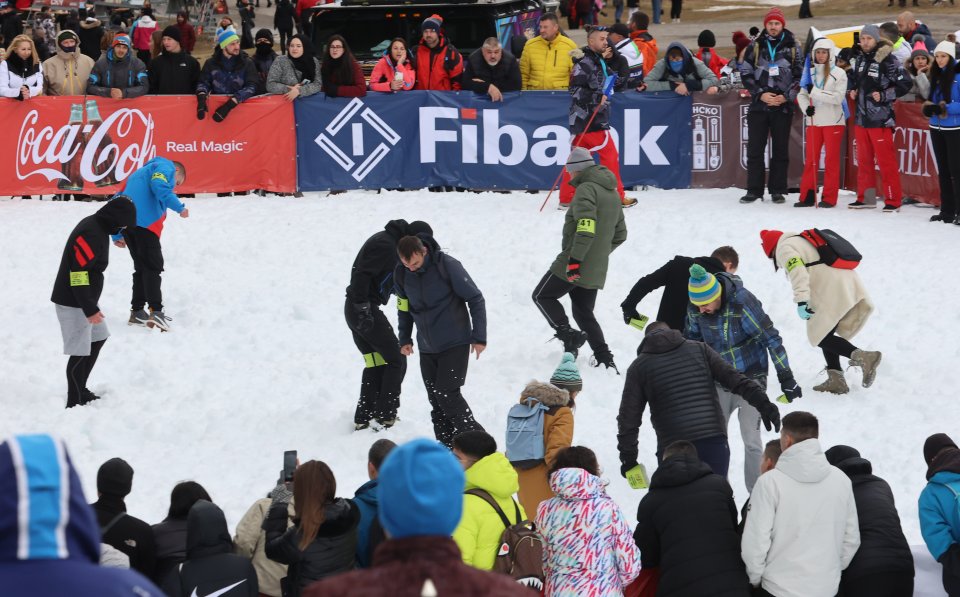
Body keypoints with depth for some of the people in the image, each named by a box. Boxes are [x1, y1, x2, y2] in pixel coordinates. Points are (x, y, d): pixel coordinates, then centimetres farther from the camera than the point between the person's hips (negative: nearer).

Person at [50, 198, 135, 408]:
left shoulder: (96, 226, 8)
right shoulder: (91, 235, -24)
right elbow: (78, 274, -27)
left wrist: (91, 305, 25)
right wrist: (90, 309, -26)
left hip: (85, 300, 11)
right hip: (73, 304, -11)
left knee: (98, 339, 21)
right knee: (80, 353, -7)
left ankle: (80, 391, 30)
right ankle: (75, 403, 2)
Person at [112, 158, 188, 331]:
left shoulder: (138, 173, 34)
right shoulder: (167, 167, 8)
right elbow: (159, 186, -16)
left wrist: (117, 235, 29)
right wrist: (179, 207, -13)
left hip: (126, 223, 8)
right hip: (145, 223, -8)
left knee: (142, 268, 15)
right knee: (153, 267, -10)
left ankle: (137, 312, 13)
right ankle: (156, 312, -21)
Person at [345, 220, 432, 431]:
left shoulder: (388, 241, 15)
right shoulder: (385, 245, -17)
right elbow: (361, 275, -24)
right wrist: (363, 309, -25)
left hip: (354, 309, 10)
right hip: (365, 309, -10)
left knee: (375, 364, 13)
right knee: (396, 360, -2)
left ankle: (363, 418, 13)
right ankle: (385, 415, -2)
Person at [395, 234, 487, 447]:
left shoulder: (447, 265, -17)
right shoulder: (402, 274, -2)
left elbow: (475, 299, -10)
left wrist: (479, 337, -9)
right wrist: (404, 339, 15)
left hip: (455, 344, -5)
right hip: (427, 348, 5)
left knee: (447, 394, -14)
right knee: (435, 400, 4)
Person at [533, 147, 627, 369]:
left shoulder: (586, 189, -13)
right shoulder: (612, 193, 16)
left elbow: (586, 227, -27)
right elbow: (620, 234, 23)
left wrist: (574, 260, -27)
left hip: (574, 266, -8)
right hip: (596, 271, 8)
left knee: (542, 296, 8)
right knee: (584, 312, 17)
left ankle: (568, 335, -10)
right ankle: (605, 360, 6)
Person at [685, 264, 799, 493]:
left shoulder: (742, 302, -25)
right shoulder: (695, 308, -10)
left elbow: (771, 338, -18)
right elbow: (692, 337, 11)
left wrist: (786, 378, -15)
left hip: (751, 377, -5)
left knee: (751, 441, -7)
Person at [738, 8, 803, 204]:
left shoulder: (792, 47, 4)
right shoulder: (755, 46, 6)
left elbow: (800, 76, 4)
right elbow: (746, 73, 5)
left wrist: (786, 96, -8)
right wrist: (760, 94, -7)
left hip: (783, 106, -1)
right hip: (759, 105, 1)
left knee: (780, 150, 3)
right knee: (755, 149, 0)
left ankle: (777, 190, 9)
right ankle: (754, 190, 6)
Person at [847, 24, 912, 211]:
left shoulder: (887, 60, -12)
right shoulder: (860, 59, 12)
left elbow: (905, 83, -13)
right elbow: (853, 77, 30)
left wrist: (884, 95, -16)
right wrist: (853, 90, 11)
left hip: (880, 119, -8)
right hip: (861, 118, 8)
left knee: (886, 160, -7)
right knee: (864, 159, 13)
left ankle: (893, 201, -3)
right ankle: (865, 198, 22)